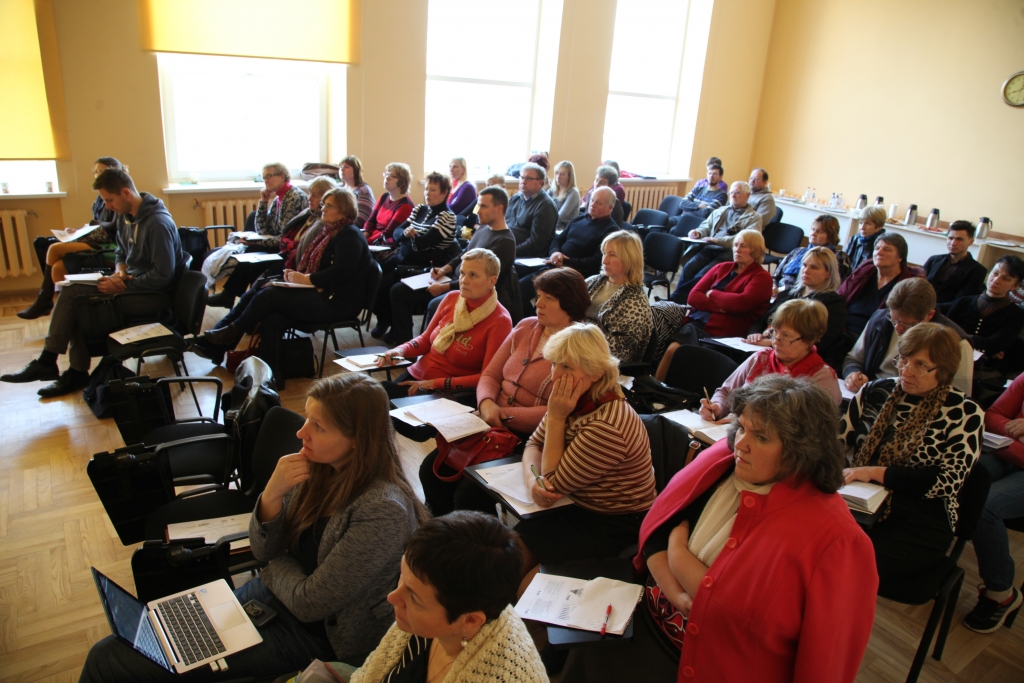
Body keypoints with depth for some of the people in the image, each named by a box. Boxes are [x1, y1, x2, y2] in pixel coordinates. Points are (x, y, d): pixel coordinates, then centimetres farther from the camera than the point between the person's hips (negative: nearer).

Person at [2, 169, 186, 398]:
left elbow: (163, 275, -23)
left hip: (154, 293, -9)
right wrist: (120, 271, -2)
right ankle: (77, 372, -1)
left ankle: (47, 362, -3)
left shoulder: (158, 223, -21)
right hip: (132, 283, 9)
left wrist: (123, 286, -19)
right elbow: (121, 254, 21)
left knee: (72, 294, -16)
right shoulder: (124, 216, 8)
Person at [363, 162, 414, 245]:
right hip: (375, 241, 7)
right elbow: (370, 221, 10)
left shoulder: (405, 205, -12)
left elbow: (387, 234, -16)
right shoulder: (384, 197, 12)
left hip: (389, 246, -7)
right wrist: (363, 236, -9)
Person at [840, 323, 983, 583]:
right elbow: (838, 439, 11)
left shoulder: (963, 413, -1)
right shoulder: (875, 391, 9)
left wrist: (876, 472, -18)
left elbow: (949, 480, -10)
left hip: (920, 524, -3)